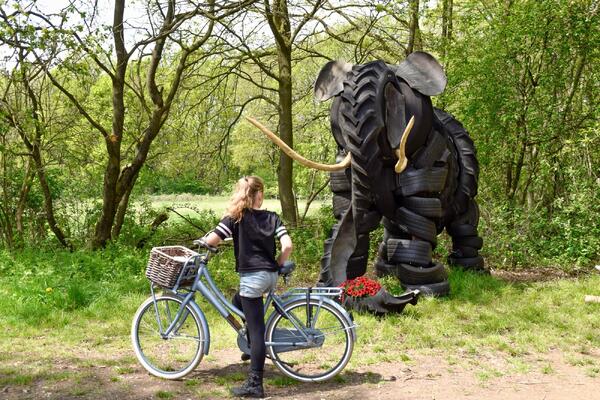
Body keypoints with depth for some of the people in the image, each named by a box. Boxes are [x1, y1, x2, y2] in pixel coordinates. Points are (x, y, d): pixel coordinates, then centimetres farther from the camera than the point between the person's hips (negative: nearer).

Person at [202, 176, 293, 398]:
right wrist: (277, 265, 12)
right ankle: (254, 350, 34)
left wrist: (202, 242, 13)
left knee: (256, 329, -4)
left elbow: (211, 240, -11)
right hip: (271, 276, 5)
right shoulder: (272, 217, 8)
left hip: (252, 277, -5)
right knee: (238, 303, 30)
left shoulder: (236, 217, -2)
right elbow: (287, 245, -3)